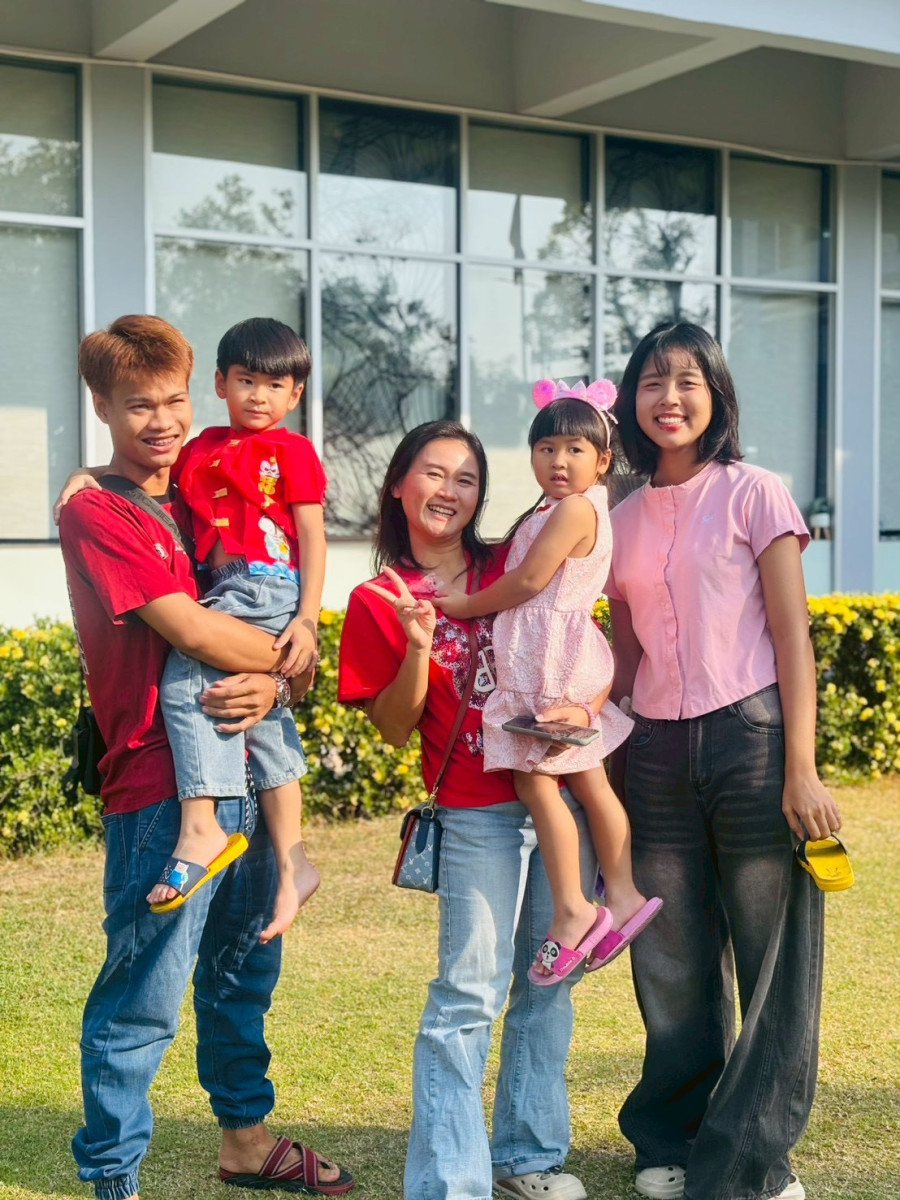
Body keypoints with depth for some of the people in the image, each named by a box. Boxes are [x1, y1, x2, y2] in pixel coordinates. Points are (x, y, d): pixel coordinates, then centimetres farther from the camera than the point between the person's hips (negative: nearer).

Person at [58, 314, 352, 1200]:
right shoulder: (96, 512, -10)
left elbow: (244, 619, 12)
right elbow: (189, 630, -18)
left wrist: (268, 685, -10)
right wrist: (286, 659, -4)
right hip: (158, 785, -8)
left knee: (245, 967, 19)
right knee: (144, 993, -4)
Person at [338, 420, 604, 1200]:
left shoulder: (520, 569, 6)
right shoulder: (379, 602, -1)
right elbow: (393, 730, -3)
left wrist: (586, 705, -13)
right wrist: (417, 650, -19)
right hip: (478, 814, -3)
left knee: (548, 983, 10)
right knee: (469, 992, -9)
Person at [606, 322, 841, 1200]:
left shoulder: (754, 494, -1)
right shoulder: (623, 521, 11)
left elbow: (792, 637, -6)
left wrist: (801, 769, -13)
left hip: (751, 735, -4)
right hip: (657, 756, 4)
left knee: (774, 959, 0)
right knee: (672, 968, 9)